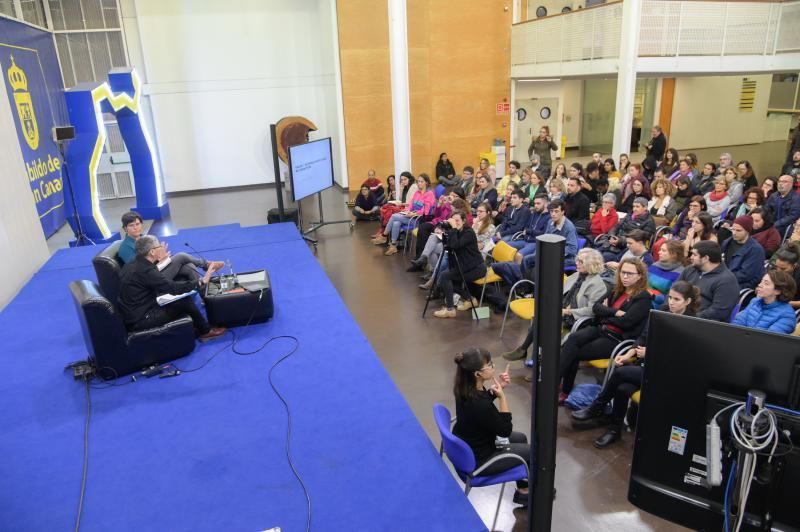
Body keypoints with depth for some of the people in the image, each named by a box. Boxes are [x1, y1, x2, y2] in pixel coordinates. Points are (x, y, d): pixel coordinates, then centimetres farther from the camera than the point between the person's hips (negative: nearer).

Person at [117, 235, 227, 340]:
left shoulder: (132, 264, 5)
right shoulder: (145, 270, -24)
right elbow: (173, 287, -25)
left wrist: (157, 261, 23)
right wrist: (202, 281, -20)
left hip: (133, 314, 10)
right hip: (140, 320, -10)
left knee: (179, 297, 11)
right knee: (184, 300, -11)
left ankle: (196, 330, 12)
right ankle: (205, 331, 8)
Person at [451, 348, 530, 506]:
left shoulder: (464, 389, -13)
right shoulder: (479, 405, -37)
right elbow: (506, 430, -21)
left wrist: (497, 387, -6)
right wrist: (502, 395, -27)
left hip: (468, 447, 8)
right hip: (478, 460, -8)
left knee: (521, 438, 24)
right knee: (533, 451, 9)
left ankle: (523, 490, 38)